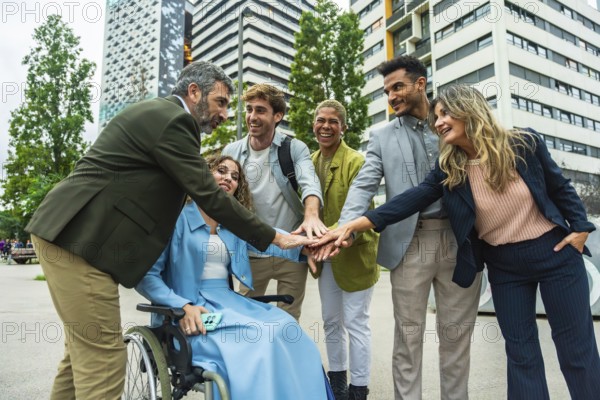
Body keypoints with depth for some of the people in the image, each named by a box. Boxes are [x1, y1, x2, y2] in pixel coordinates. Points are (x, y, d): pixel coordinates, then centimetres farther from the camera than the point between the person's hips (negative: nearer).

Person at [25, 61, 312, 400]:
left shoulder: (157, 114, 18)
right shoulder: (171, 119, -13)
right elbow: (210, 197, -16)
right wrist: (274, 237, -9)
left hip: (69, 232, 10)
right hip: (79, 239, -10)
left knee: (85, 353, 17)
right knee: (103, 360, -5)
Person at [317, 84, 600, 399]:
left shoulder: (525, 144, -11)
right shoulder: (449, 169, -8)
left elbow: (561, 188, 3)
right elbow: (413, 199, -17)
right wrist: (354, 224, -26)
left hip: (554, 252, -1)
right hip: (504, 266, 2)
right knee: (521, 353, 8)